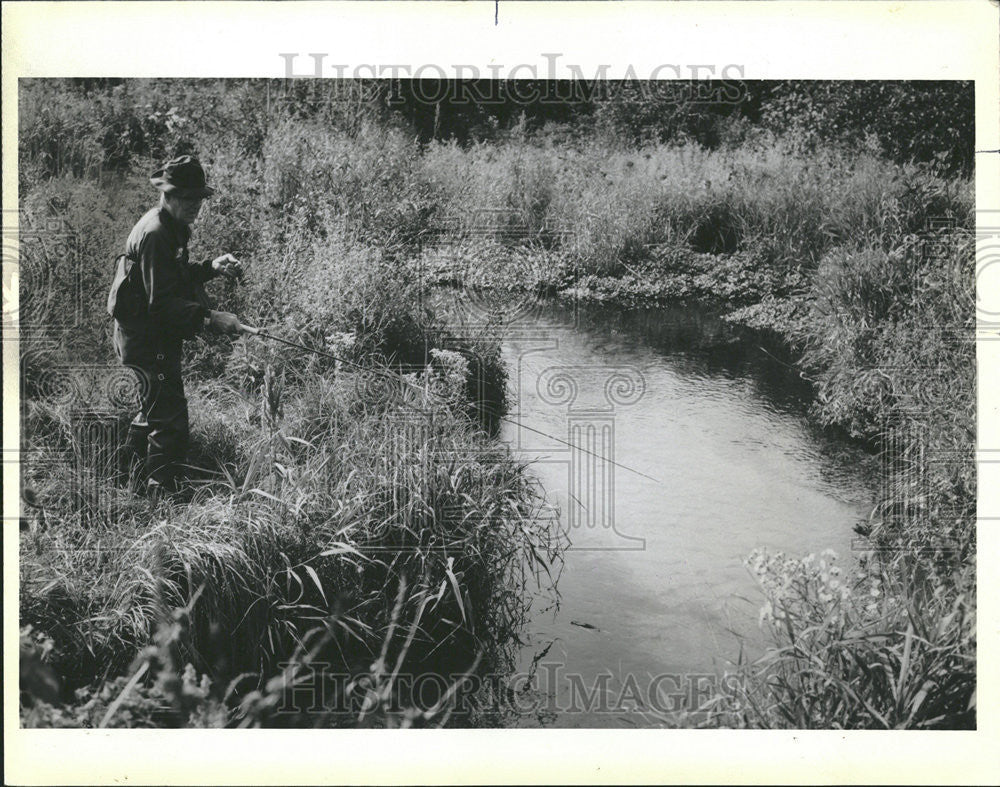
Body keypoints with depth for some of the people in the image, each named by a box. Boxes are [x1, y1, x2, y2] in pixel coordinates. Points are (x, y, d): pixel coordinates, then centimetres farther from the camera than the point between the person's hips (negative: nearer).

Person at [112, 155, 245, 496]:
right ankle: (162, 492, -2)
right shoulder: (155, 234, -23)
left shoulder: (172, 227, 9)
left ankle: (135, 471, 41)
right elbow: (162, 302, -28)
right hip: (149, 339, -11)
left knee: (153, 408, 24)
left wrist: (212, 267, 3)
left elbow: (177, 277, 19)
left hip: (158, 337, 11)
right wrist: (210, 318, -33)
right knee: (169, 419, -9)